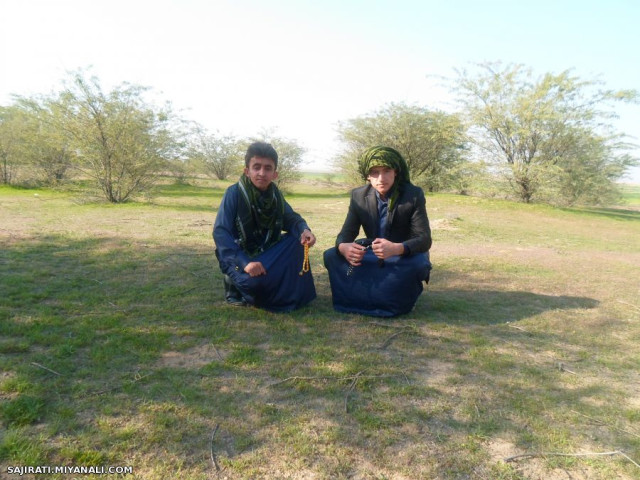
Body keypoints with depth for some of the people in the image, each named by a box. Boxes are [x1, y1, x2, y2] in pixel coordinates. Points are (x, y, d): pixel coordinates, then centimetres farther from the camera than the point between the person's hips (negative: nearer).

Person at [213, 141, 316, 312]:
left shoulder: (275, 194, -3)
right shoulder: (234, 193, -19)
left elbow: (291, 219, 0)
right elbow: (220, 232, -25)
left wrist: (304, 230, -26)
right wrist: (244, 263, -37)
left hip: (266, 254, 6)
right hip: (238, 257, -6)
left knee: (298, 240, -14)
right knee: (254, 280, -37)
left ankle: (290, 294, -2)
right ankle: (237, 286, 0)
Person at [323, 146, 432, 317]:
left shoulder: (414, 195, -20)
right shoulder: (358, 195, -11)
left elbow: (424, 239, -25)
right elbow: (346, 232, -10)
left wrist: (396, 248, -47)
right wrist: (343, 247, -37)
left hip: (405, 255, -3)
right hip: (373, 255, 4)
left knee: (419, 263, -37)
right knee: (331, 256, -16)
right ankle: (378, 293, -11)